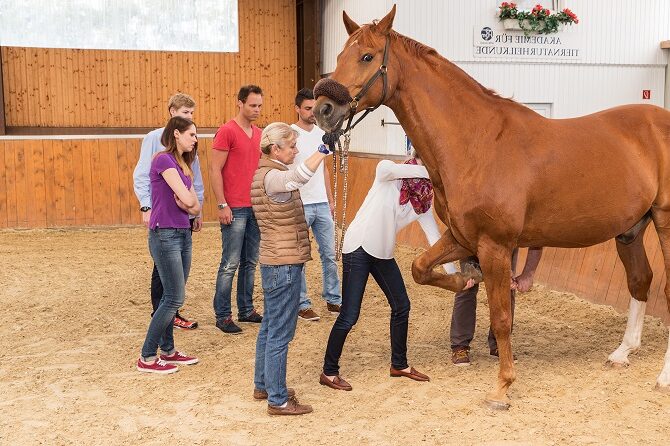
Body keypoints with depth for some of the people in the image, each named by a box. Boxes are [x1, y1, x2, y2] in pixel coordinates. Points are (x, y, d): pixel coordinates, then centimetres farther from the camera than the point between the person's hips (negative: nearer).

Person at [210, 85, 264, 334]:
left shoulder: (259, 134, 13)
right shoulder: (227, 131, -9)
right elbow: (214, 170, -11)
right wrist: (222, 205, -15)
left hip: (256, 208, 7)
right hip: (235, 209, -7)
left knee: (250, 262, 13)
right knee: (230, 264, -3)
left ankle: (246, 310, 23)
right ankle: (222, 316, 6)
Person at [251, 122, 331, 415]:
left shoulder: (265, 174, 13)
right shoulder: (272, 177, -19)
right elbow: (299, 177, -42)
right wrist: (324, 149, -48)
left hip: (274, 262, 11)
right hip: (284, 265, -11)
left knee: (270, 327, 19)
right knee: (280, 333, -4)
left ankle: (263, 385, 30)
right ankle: (278, 400, 3)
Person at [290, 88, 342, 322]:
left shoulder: (321, 134, 10)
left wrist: (331, 199, 17)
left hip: (322, 204, 6)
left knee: (329, 254, 11)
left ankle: (333, 300, 22)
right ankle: (302, 305, 13)